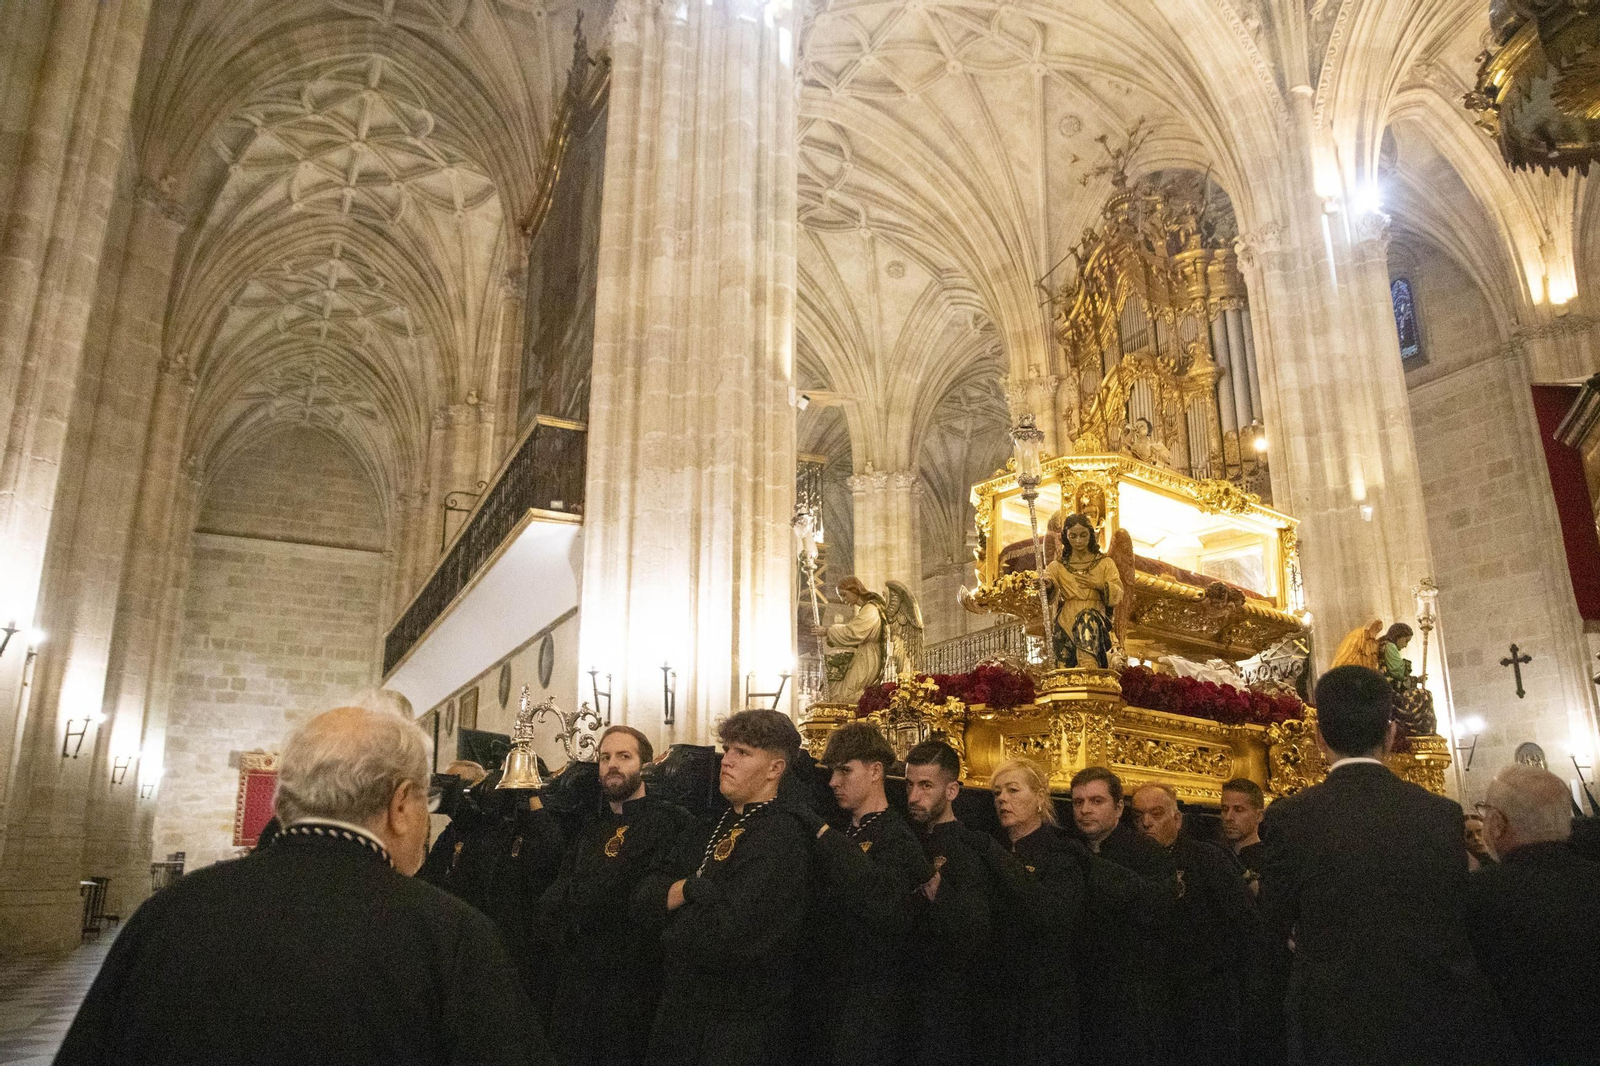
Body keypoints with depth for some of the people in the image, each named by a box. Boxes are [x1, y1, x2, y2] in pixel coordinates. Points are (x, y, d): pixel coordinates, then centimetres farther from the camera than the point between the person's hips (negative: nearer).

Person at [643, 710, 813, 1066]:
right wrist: (680, 892, -13)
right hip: (679, 1010, 7)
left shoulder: (782, 837, -20)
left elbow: (729, 936, -28)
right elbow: (643, 893, 6)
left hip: (740, 1028, -7)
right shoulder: (715, 822, 7)